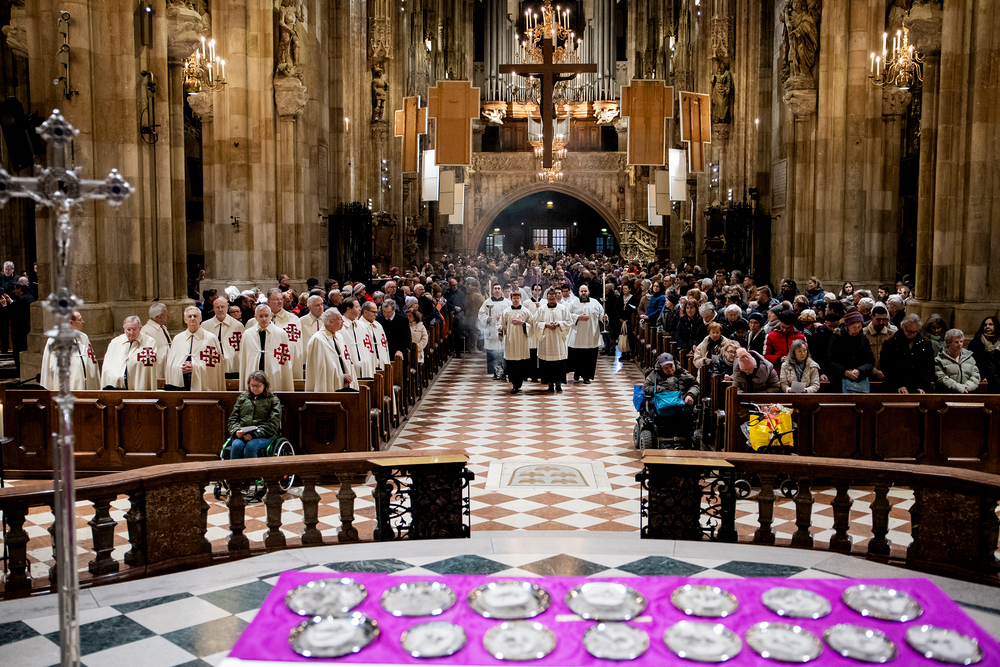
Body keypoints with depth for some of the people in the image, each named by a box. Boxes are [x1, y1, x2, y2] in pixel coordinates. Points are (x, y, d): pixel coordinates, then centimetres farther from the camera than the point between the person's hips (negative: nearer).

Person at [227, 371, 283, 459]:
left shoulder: (273, 400, 10)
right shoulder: (242, 398, 23)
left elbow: (273, 424, -1)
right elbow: (233, 419, 20)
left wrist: (254, 434, -15)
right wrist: (236, 431, -4)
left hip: (263, 436, -3)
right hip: (241, 435, 3)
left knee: (250, 446, -36)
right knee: (236, 446, -32)